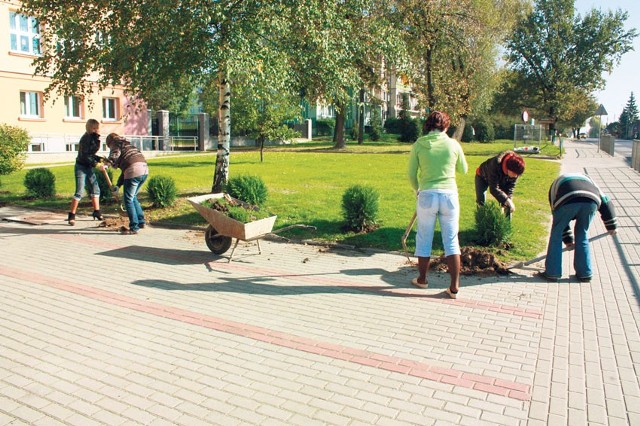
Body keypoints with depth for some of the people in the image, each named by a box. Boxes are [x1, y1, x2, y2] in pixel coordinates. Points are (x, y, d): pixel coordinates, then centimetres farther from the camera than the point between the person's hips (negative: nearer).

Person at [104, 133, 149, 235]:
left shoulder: (115, 143, 14)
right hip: (145, 170, 8)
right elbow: (124, 169, 34)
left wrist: (107, 163, -17)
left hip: (134, 171, -8)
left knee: (128, 199, 1)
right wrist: (118, 185, 32)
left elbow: (116, 153, -12)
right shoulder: (128, 144, 36)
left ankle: (134, 228, 1)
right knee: (133, 197, 24)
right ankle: (141, 221, 25)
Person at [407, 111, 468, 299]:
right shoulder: (453, 144, 2)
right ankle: (454, 286, 7)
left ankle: (422, 279, 27)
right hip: (449, 195, 1)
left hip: (427, 195, 0)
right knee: (451, 241, 7)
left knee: (424, 239, 14)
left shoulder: (419, 145, 0)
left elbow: (411, 174, 4)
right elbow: (463, 169, 15)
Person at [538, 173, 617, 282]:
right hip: (591, 201, 3)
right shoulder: (587, 179, 45)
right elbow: (605, 201, 33)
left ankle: (552, 273, 17)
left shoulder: (555, 185, 39)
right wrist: (611, 225, 37)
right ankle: (585, 273, 27)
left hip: (568, 201, -2)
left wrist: (568, 240, 38)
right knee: (582, 235, 22)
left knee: (556, 234, 15)